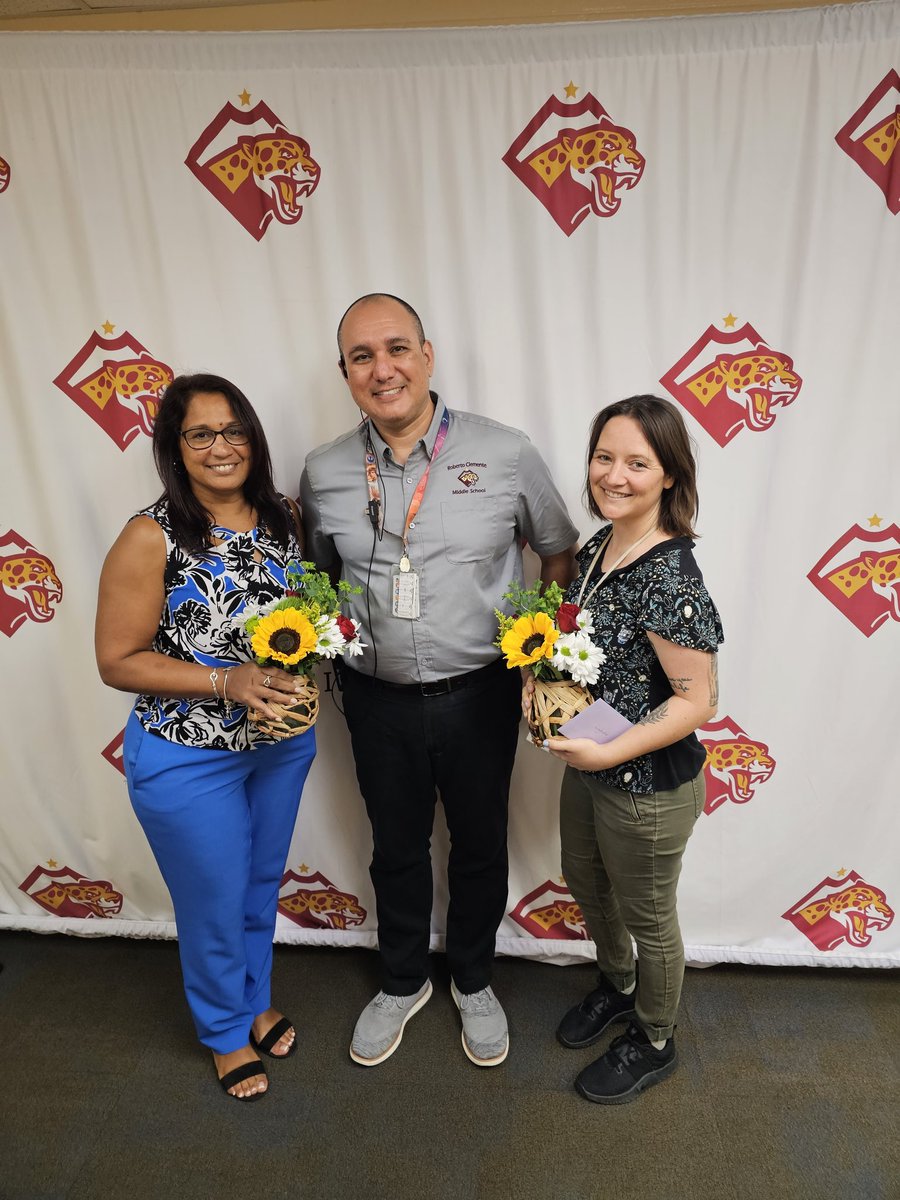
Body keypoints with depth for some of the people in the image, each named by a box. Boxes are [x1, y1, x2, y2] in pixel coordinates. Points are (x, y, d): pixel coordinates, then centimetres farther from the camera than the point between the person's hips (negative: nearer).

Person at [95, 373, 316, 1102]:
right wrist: (226, 681, -26)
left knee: (263, 885, 25)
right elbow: (118, 661, -16)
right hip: (188, 759, -4)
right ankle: (227, 1032, 45)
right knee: (215, 904, 15)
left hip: (283, 743, 5)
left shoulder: (284, 519, -4)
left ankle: (259, 1000, 53)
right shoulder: (152, 537, -17)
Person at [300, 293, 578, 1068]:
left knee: (480, 845, 18)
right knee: (397, 846, 20)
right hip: (378, 700, 2)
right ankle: (402, 982, 47)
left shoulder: (506, 454, -10)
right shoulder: (325, 473, -4)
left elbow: (560, 552, 2)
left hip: (479, 695, -1)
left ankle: (474, 982, 47)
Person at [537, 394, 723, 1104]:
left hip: (649, 787, -8)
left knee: (646, 918, 17)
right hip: (589, 767, 8)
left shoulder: (669, 577, -28)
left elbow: (698, 700, -24)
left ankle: (655, 1044, 46)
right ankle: (617, 989, 58)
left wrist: (607, 754, -26)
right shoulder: (598, 549, -2)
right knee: (586, 885, 28)